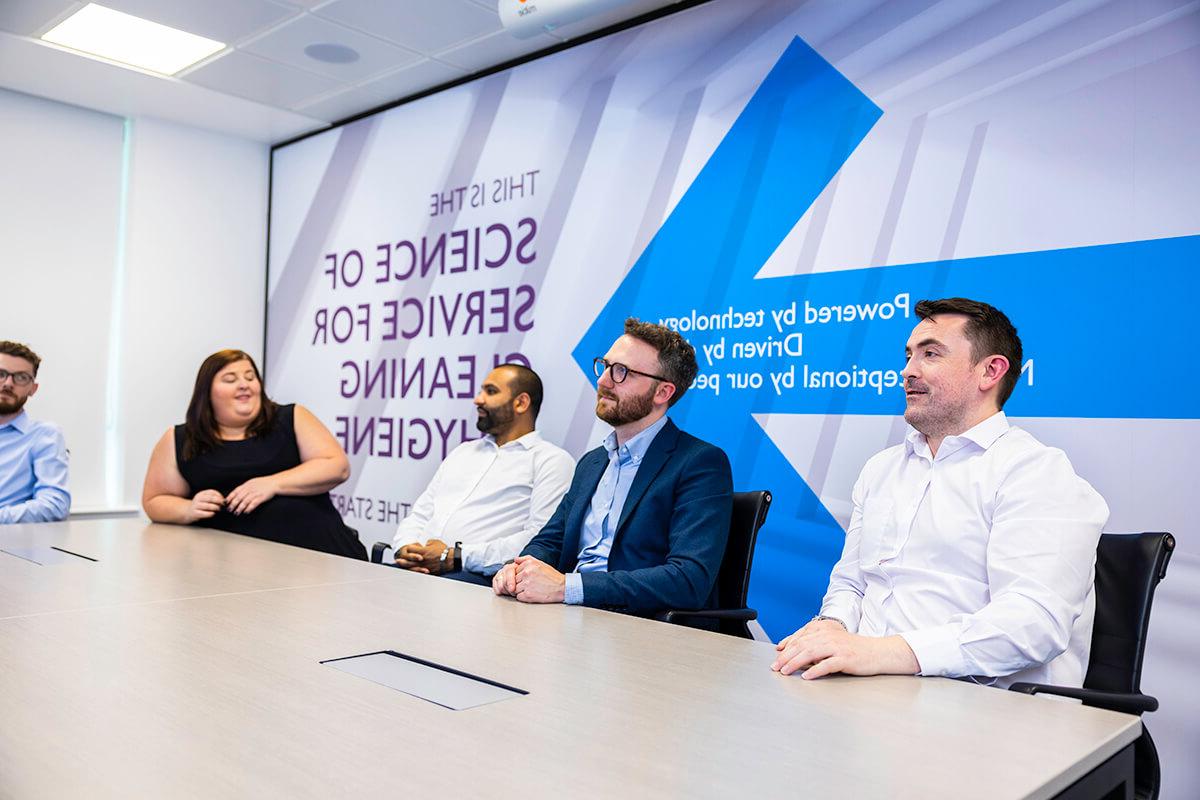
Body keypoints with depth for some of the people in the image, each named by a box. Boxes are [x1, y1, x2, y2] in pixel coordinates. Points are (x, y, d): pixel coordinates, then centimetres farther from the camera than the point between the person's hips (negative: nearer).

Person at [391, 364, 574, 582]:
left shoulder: (552, 460, 3)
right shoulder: (463, 451, 27)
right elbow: (420, 514, 24)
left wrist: (457, 557, -15)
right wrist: (406, 547, -1)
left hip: (478, 575, -6)